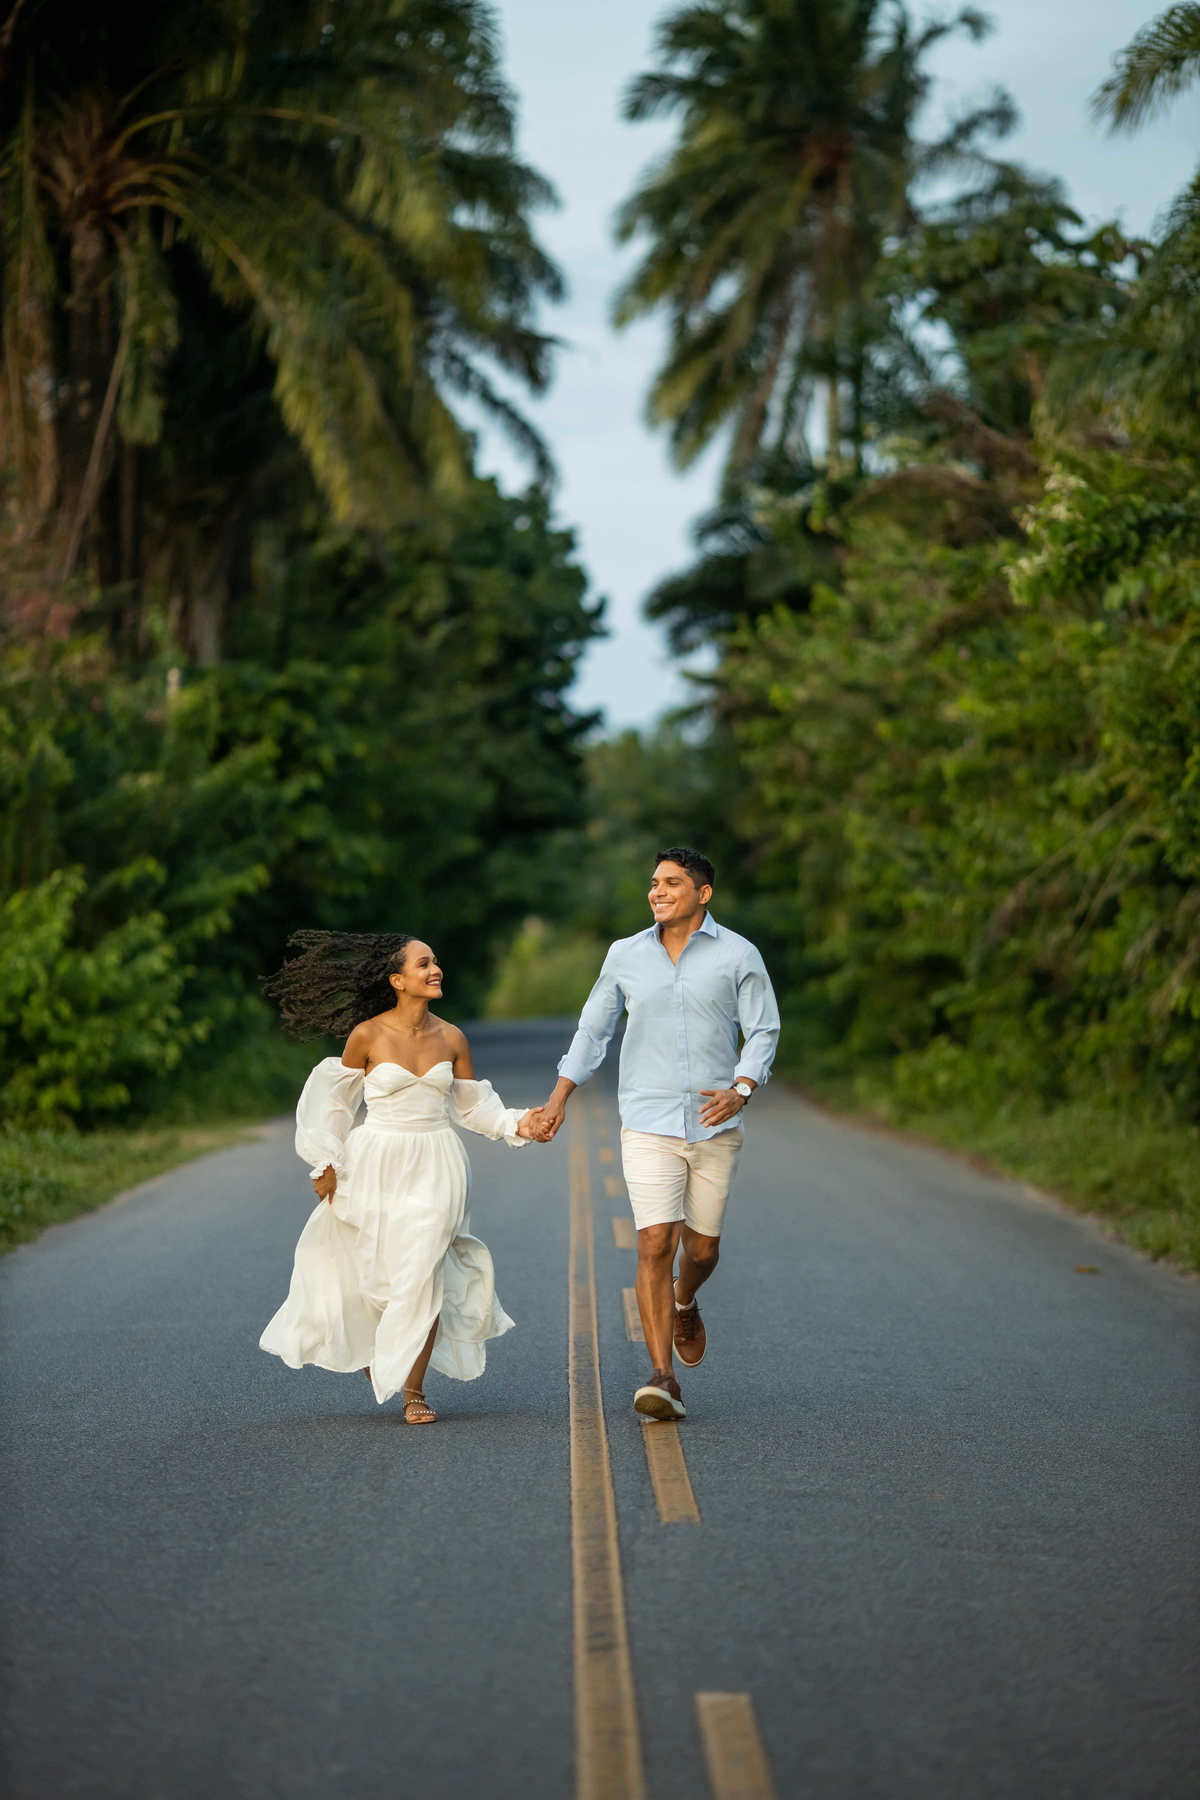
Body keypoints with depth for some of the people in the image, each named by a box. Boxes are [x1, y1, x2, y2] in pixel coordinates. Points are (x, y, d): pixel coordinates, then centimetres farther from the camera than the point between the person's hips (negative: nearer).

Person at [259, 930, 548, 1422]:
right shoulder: (367, 1035, -8)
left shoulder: (451, 1039, 1)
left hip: (433, 1166, 2)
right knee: (369, 1269, 7)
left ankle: (413, 1390, 4)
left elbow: (472, 1105, 13)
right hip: (376, 1163, -2)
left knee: (422, 1274, -6)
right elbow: (335, 1099, 2)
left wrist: (515, 1124, -2)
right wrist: (326, 1163, 0)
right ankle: (366, 1346, 40)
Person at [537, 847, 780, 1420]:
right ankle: (663, 1378, -12)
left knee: (702, 1247, 11)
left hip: (715, 1127, 0)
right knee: (655, 1245, -13)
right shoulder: (625, 956, 5)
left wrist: (741, 1091, -19)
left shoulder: (738, 955, 0)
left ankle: (684, 1304, 47)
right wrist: (559, 1097, 7)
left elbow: (763, 1032, -2)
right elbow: (592, 1030, 14)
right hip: (649, 1127, 0)